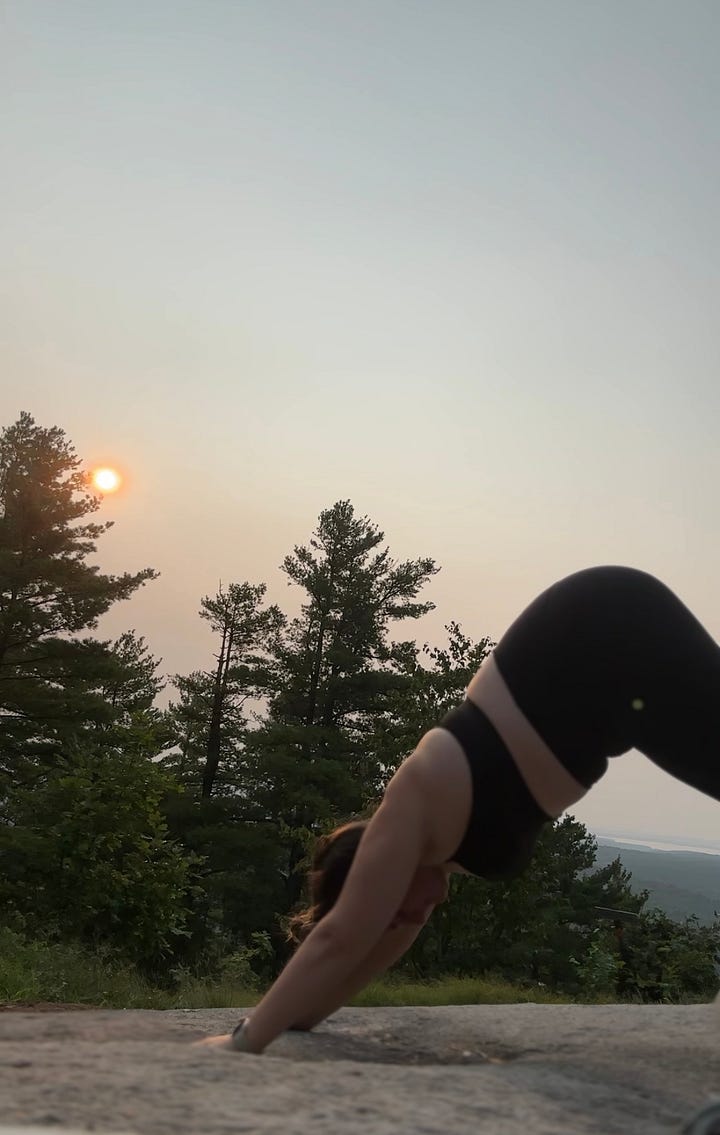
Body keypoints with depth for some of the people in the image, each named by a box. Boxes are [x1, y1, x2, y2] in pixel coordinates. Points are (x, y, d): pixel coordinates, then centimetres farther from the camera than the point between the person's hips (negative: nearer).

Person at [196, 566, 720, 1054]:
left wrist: (247, 1039, -4)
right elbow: (357, 940, 22)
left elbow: (340, 939, -11)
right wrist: (298, 1020, 25)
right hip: (593, 646, 7)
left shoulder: (419, 805, -13)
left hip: (611, 633, -7)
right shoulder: (418, 812, 10)